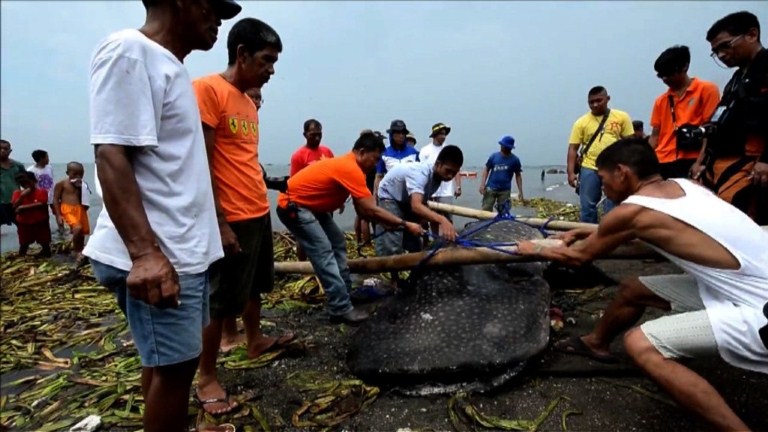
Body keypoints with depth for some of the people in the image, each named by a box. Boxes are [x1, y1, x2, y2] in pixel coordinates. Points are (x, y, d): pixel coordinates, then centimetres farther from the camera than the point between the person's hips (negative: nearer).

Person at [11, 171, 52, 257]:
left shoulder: (42, 191, -7)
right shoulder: (17, 193, 0)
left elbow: (41, 204, -19)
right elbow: (15, 206, -10)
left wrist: (23, 207, -17)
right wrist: (22, 196, -23)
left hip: (40, 222, -2)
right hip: (24, 223, 2)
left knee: (45, 243, 9)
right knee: (24, 244, 11)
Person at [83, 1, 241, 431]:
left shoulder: (170, 65, 16)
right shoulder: (128, 51, -11)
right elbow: (111, 158, -20)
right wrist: (144, 252, -28)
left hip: (185, 248, 9)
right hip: (157, 255, -9)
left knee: (169, 360, 19)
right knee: (174, 365, 2)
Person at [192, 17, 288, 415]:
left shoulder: (248, 101, 13)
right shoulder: (207, 90, -13)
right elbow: (201, 165, -18)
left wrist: (260, 208, 12)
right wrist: (220, 225, -20)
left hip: (259, 215, 9)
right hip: (232, 220, -9)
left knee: (254, 286, 22)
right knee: (221, 302, 1)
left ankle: (255, 341, 41)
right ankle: (206, 378, 17)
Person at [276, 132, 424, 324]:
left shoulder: (347, 165, 7)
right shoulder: (351, 169, -24)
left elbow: (362, 210, 6)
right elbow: (371, 210, -26)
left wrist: (388, 223, -5)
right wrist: (405, 224, -19)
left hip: (310, 205, 11)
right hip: (293, 206, -11)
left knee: (338, 244, 11)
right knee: (324, 253, -14)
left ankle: (344, 292, 16)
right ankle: (341, 309, -11)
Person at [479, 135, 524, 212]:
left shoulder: (515, 160, 0)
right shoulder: (494, 156, 1)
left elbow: (518, 175, 6)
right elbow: (486, 170, 5)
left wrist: (520, 191, 1)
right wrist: (482, 184, -7)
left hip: (505, 190, 0)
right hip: (490, 188, 0)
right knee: (486, 210, -3)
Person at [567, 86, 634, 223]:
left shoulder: (622, 117, 3)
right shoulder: (581, 122, 2)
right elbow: (573, 148, 1)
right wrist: (571, 172, -8)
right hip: (589, 169, 1)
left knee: (612, 208, 6)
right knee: (587, 207, 6)